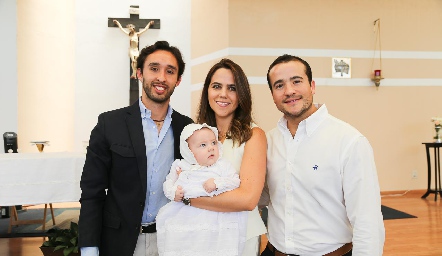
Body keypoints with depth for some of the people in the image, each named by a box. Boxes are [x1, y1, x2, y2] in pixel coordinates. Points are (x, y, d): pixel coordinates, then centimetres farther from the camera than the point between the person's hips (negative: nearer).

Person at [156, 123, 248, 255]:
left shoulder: (223, 166, 3)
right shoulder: (181, 166, 9)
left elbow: (235, 181, -4)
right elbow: (168, 182, 15)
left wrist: (217, 183, -18)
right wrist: (173, 192, -6)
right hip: (184, 213, 3)